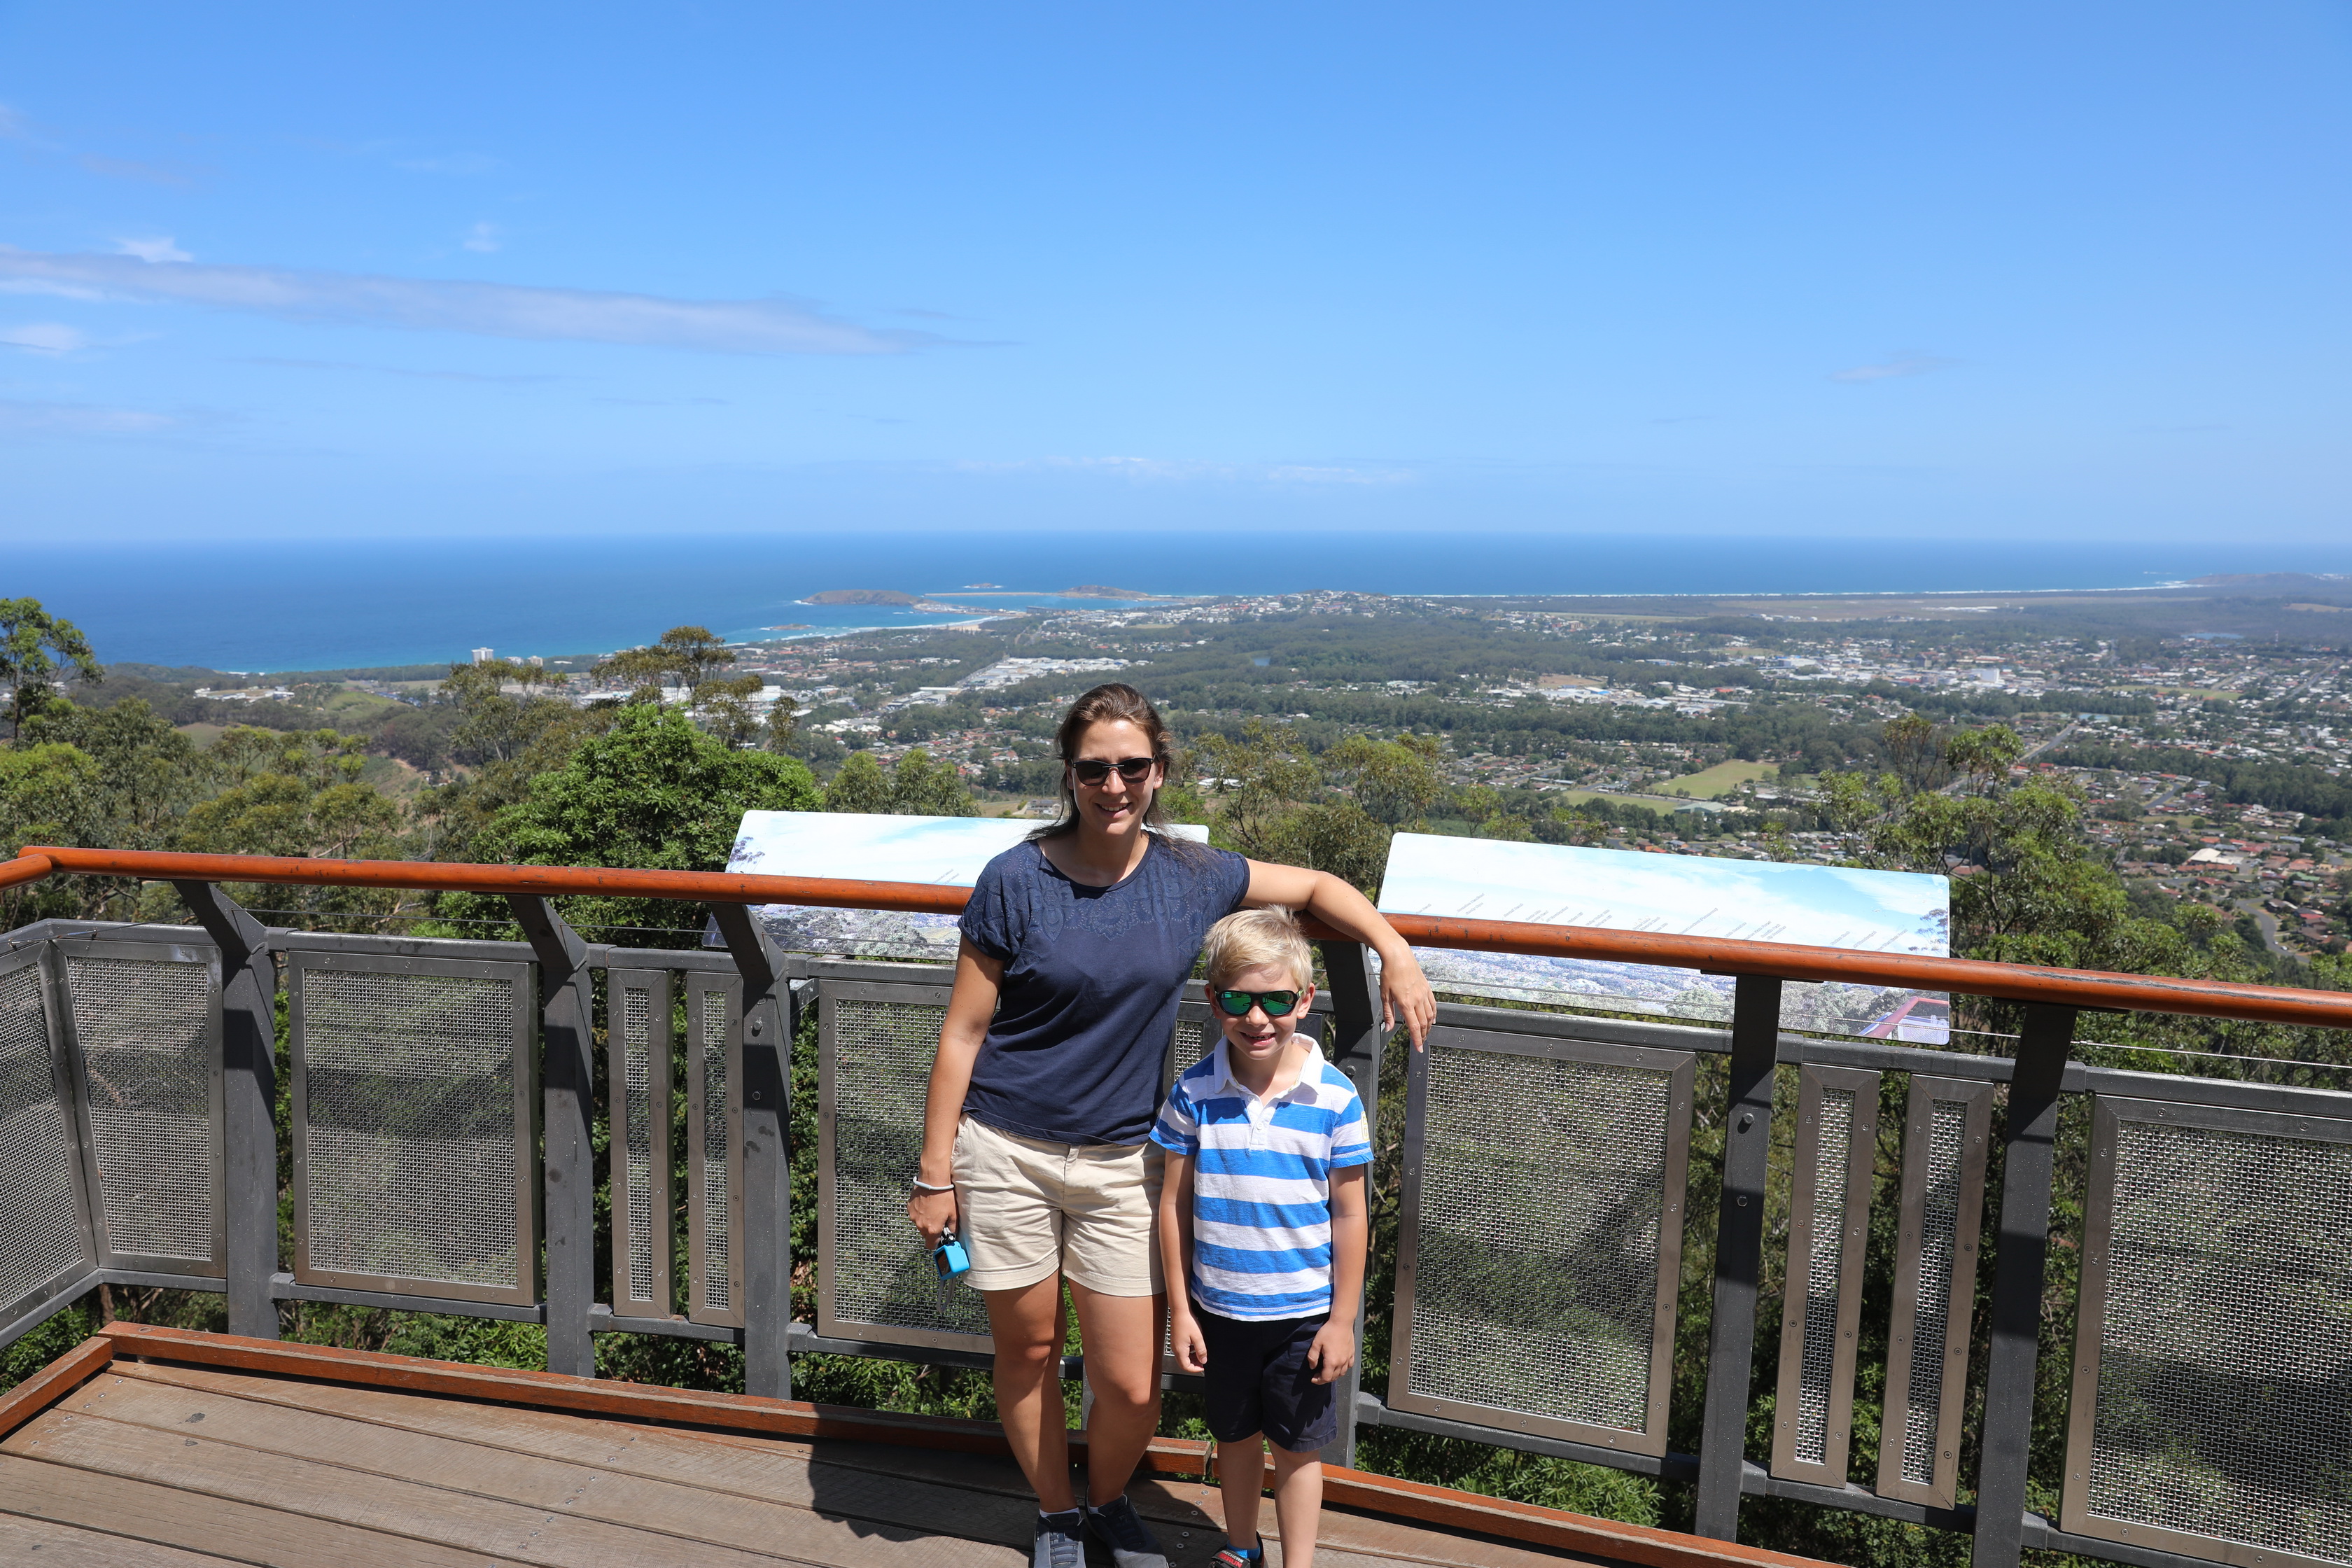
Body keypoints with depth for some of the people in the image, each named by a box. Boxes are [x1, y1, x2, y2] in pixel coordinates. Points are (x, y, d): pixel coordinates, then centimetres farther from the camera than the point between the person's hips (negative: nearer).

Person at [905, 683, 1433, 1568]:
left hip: (1121, 1162, 2)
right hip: (1007, 1153, -2)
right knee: (1027, 1352, 13)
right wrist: (935, 1173, -6)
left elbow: (1315, 887, 13)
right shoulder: (1015, 880, -10)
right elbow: (963, 1034, -6)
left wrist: (1395, 953, -1)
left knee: (1131, 1384, 2)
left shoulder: (1192, 878, -2)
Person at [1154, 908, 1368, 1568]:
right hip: (1219, 1308, 2)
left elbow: (1349, 1216, -7)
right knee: (1235, 1435, 21)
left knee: (1296, 1445, 14)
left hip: (1303, 1312, -2)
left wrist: (1342, 1320, -4)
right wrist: (1180, 1309, 0)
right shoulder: (1194, 1093, -11)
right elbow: (1175, 1204, -2)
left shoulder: (1334, 1097, -14)